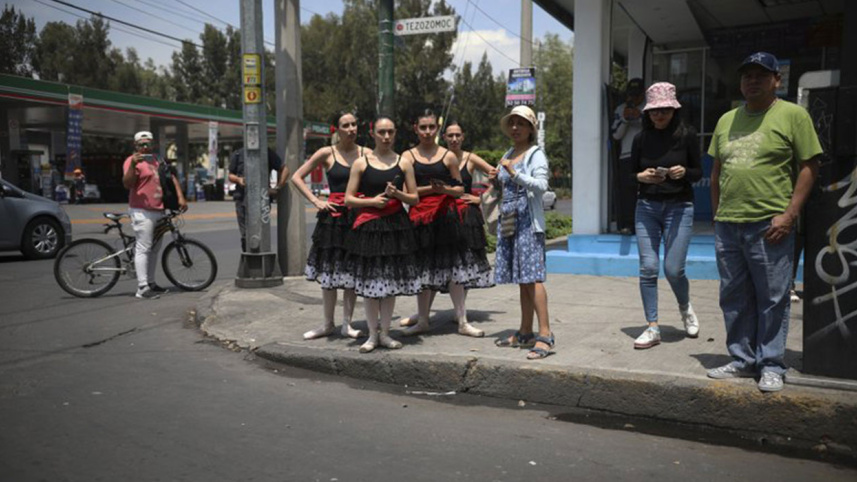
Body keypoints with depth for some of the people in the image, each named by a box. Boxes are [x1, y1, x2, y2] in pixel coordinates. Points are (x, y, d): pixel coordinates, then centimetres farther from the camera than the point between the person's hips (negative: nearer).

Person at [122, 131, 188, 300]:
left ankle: (151, 282, 24)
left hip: (158, 211, 8)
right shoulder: (133, 160, -7)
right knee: (143, 248, -11)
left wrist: (180, 197, 6)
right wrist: (133, 165, -32)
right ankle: (142, 288, -12)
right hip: (142, 212, -8)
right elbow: (127, 184, -19)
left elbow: (172, 178, 17)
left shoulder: (157, 160, 17)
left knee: (154, 249, 14)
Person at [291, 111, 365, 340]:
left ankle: (347, 324, 18)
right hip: (334, 216, -1)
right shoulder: (327, 153, -1)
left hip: (359, 215, 2)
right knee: (329, 269, 6)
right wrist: (316, 201, -5)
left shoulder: (366, 154, 4)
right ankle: (327, 324, 19)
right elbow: (297, 177, 3)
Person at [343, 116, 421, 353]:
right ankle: (372, 334, 13)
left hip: (396, 226, 1)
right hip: (368, 227, -1)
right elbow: (349, 199, 2)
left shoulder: (404, 163, 7)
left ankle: (385, 333, 17)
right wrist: (372, 201, -12)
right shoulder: (361, 163, 3)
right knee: (368, 280, 1)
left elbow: (415, 199, 8)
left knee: (391, 280, 4)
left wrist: (397, 194, -10)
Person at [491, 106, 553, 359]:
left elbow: (541, 186, -17)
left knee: (531, 277, -14)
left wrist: (514, 173, -24)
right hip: (509, 220, 7)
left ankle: (545, 334, -14)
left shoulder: (535, 154, -3)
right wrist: (496, 179, 9)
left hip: (528, 220, -7)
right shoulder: (508, 155, 19)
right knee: (521, 279, 9)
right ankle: (525, 333, 14)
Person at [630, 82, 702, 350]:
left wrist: (684, 172, -18)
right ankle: (652, 327, 7)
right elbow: (631, 173, 9)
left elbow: (698, 172, 2)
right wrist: (641, 177, -12)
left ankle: (686, 308, 27)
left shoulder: (687, 135, -3)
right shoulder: (641, 138, 3)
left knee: (673, 268, -6)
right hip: (647, 207, 2)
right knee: (648, 268, -3)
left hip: (679, 207, -2)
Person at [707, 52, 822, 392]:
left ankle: (771, 366, 14)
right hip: (727, 226, 5)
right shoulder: (727, 120, 15)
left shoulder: (793, 115, -1)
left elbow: (808, 167, -5)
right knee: (734, 297, 11)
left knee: (772, 299, 2)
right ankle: (742, 360, 24)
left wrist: (790, 214, -12)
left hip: (769, 226, -5)